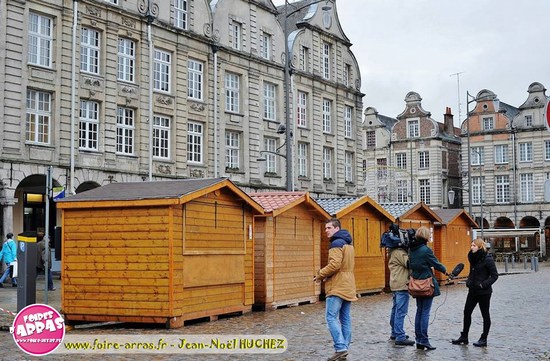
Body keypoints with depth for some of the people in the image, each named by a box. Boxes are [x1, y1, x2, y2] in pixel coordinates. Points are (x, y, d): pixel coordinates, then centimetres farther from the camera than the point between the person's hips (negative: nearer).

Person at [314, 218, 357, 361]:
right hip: (347, 286, 10)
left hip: (337, 287, -10)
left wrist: (320, 275, -9)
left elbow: (334, 265, -23)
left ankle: (340, 348, -15)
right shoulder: (348, 243, 19)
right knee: (345, 319, 8)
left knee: (331, 317, -8)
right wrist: (326, 275, 13)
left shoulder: (336, 243, -13)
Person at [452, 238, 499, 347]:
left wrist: (484, 284, -20)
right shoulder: (473, 258, 9)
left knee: (485, 315, 5)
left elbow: (494, 275, -13)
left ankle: (484, 339, 14)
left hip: (483, 292, -8)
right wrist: (468, 281, 4)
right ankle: (464, 337, 18)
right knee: (467, 312, 8)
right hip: (473, 291, 8)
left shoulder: (487, 259, -14)